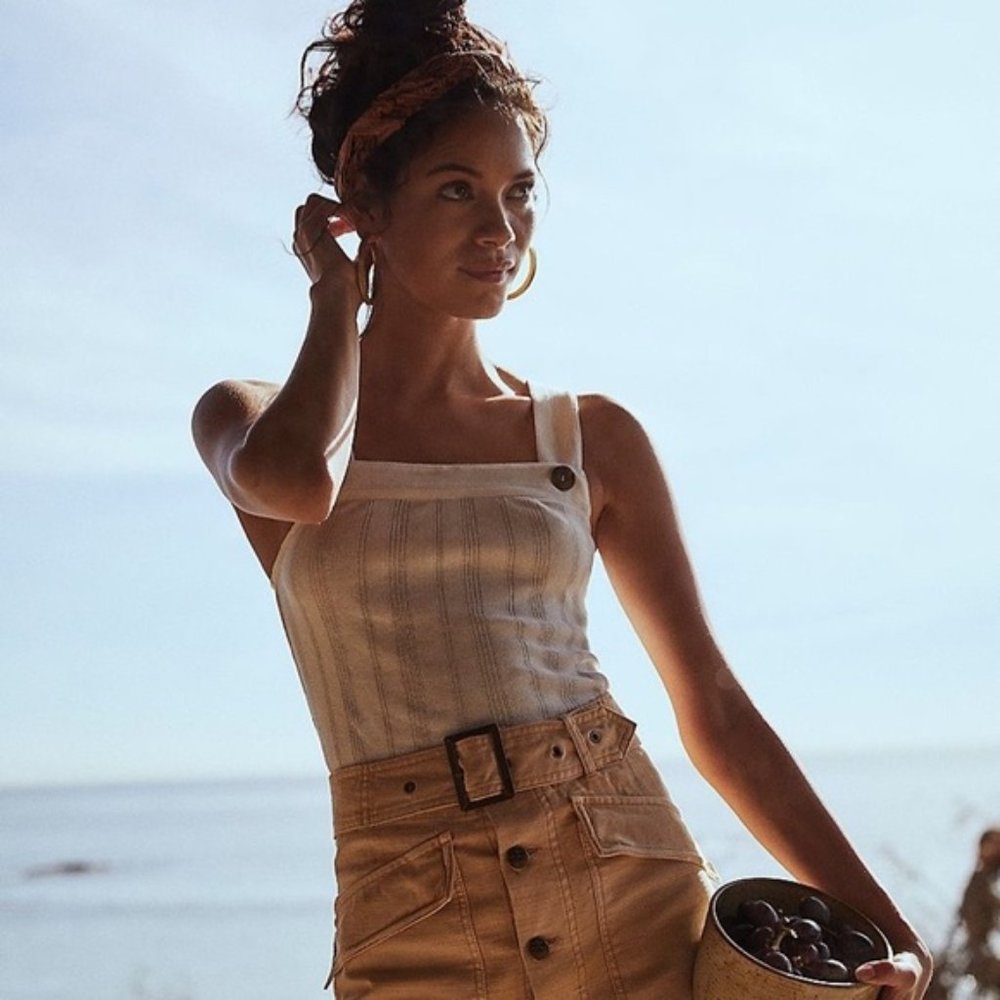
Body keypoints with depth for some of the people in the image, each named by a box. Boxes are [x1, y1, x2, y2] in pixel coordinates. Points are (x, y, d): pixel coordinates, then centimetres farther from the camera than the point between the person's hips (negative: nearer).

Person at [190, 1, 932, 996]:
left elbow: (713, 708, 9)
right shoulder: (251, 423, 7)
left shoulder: (593, 436, 9)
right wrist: (335, 293, 0)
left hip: (635, 891, 2)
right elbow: (298, 478, -19)